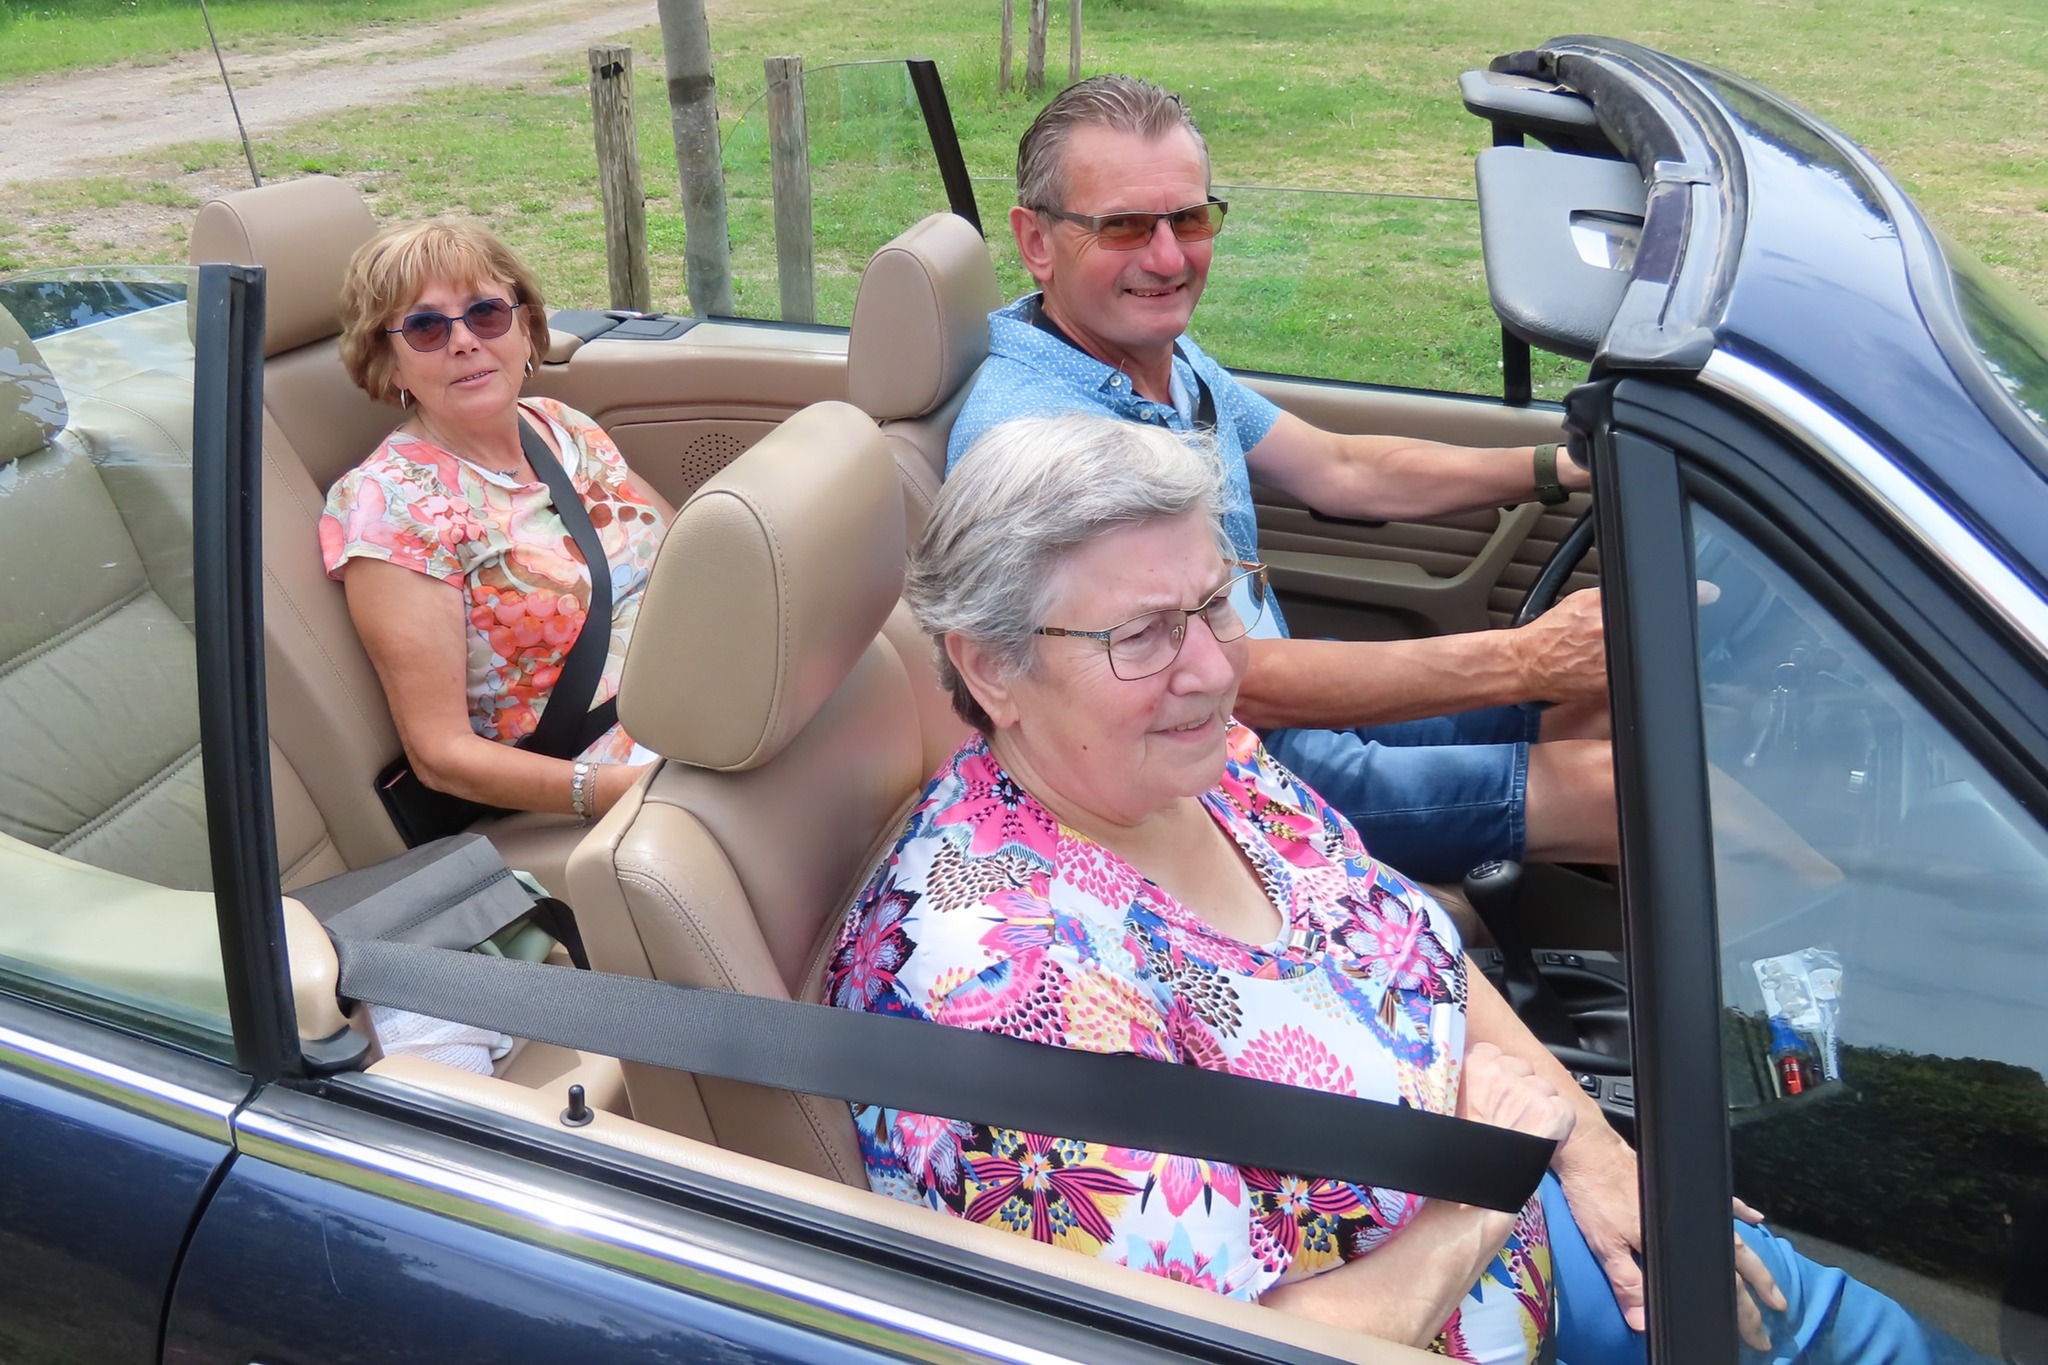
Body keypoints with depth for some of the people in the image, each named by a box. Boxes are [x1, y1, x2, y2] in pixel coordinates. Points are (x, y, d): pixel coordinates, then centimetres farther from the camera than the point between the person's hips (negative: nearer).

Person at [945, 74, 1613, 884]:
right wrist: (1525, 660, -30)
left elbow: (1339, 471, 15)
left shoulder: (1168, 357, 3)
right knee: (1602, 786, -10)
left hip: (1290, 706, 9)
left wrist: (1565, 468, 5)